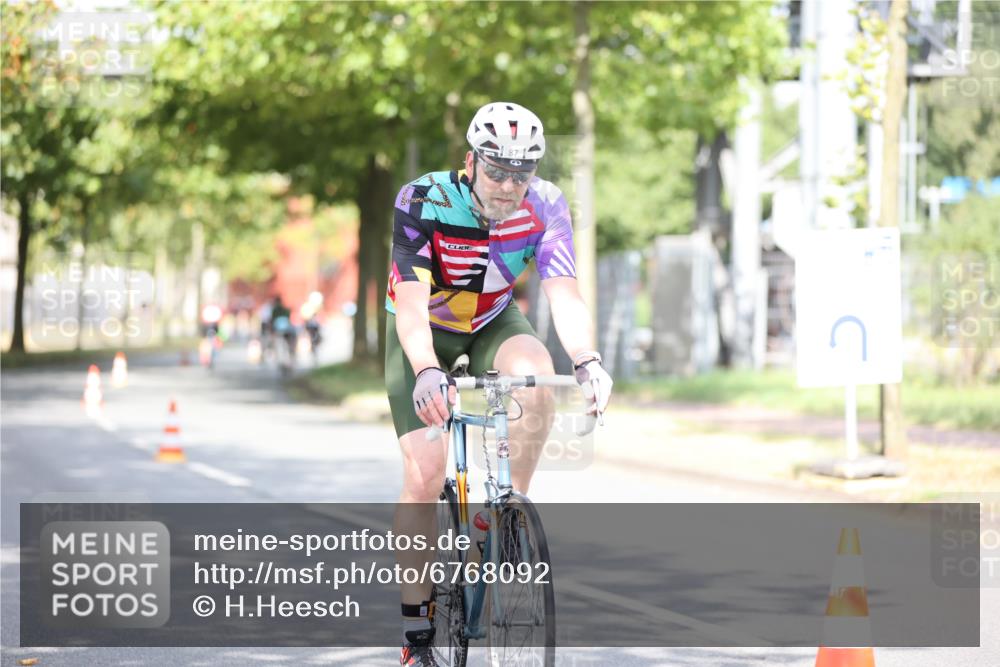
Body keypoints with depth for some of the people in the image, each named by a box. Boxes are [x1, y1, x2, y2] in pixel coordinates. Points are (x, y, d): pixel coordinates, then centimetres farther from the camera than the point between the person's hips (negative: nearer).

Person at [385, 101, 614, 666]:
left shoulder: (544, 207, -21)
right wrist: (426, 372, -56)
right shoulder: (424, 202, -29)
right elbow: (411, 301, -39)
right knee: (425, 472, -16)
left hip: (493, 324, 2)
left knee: (535, 370, -33)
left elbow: (564, 293, -30)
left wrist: (588, 361, -49)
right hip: (424, 333, -2)